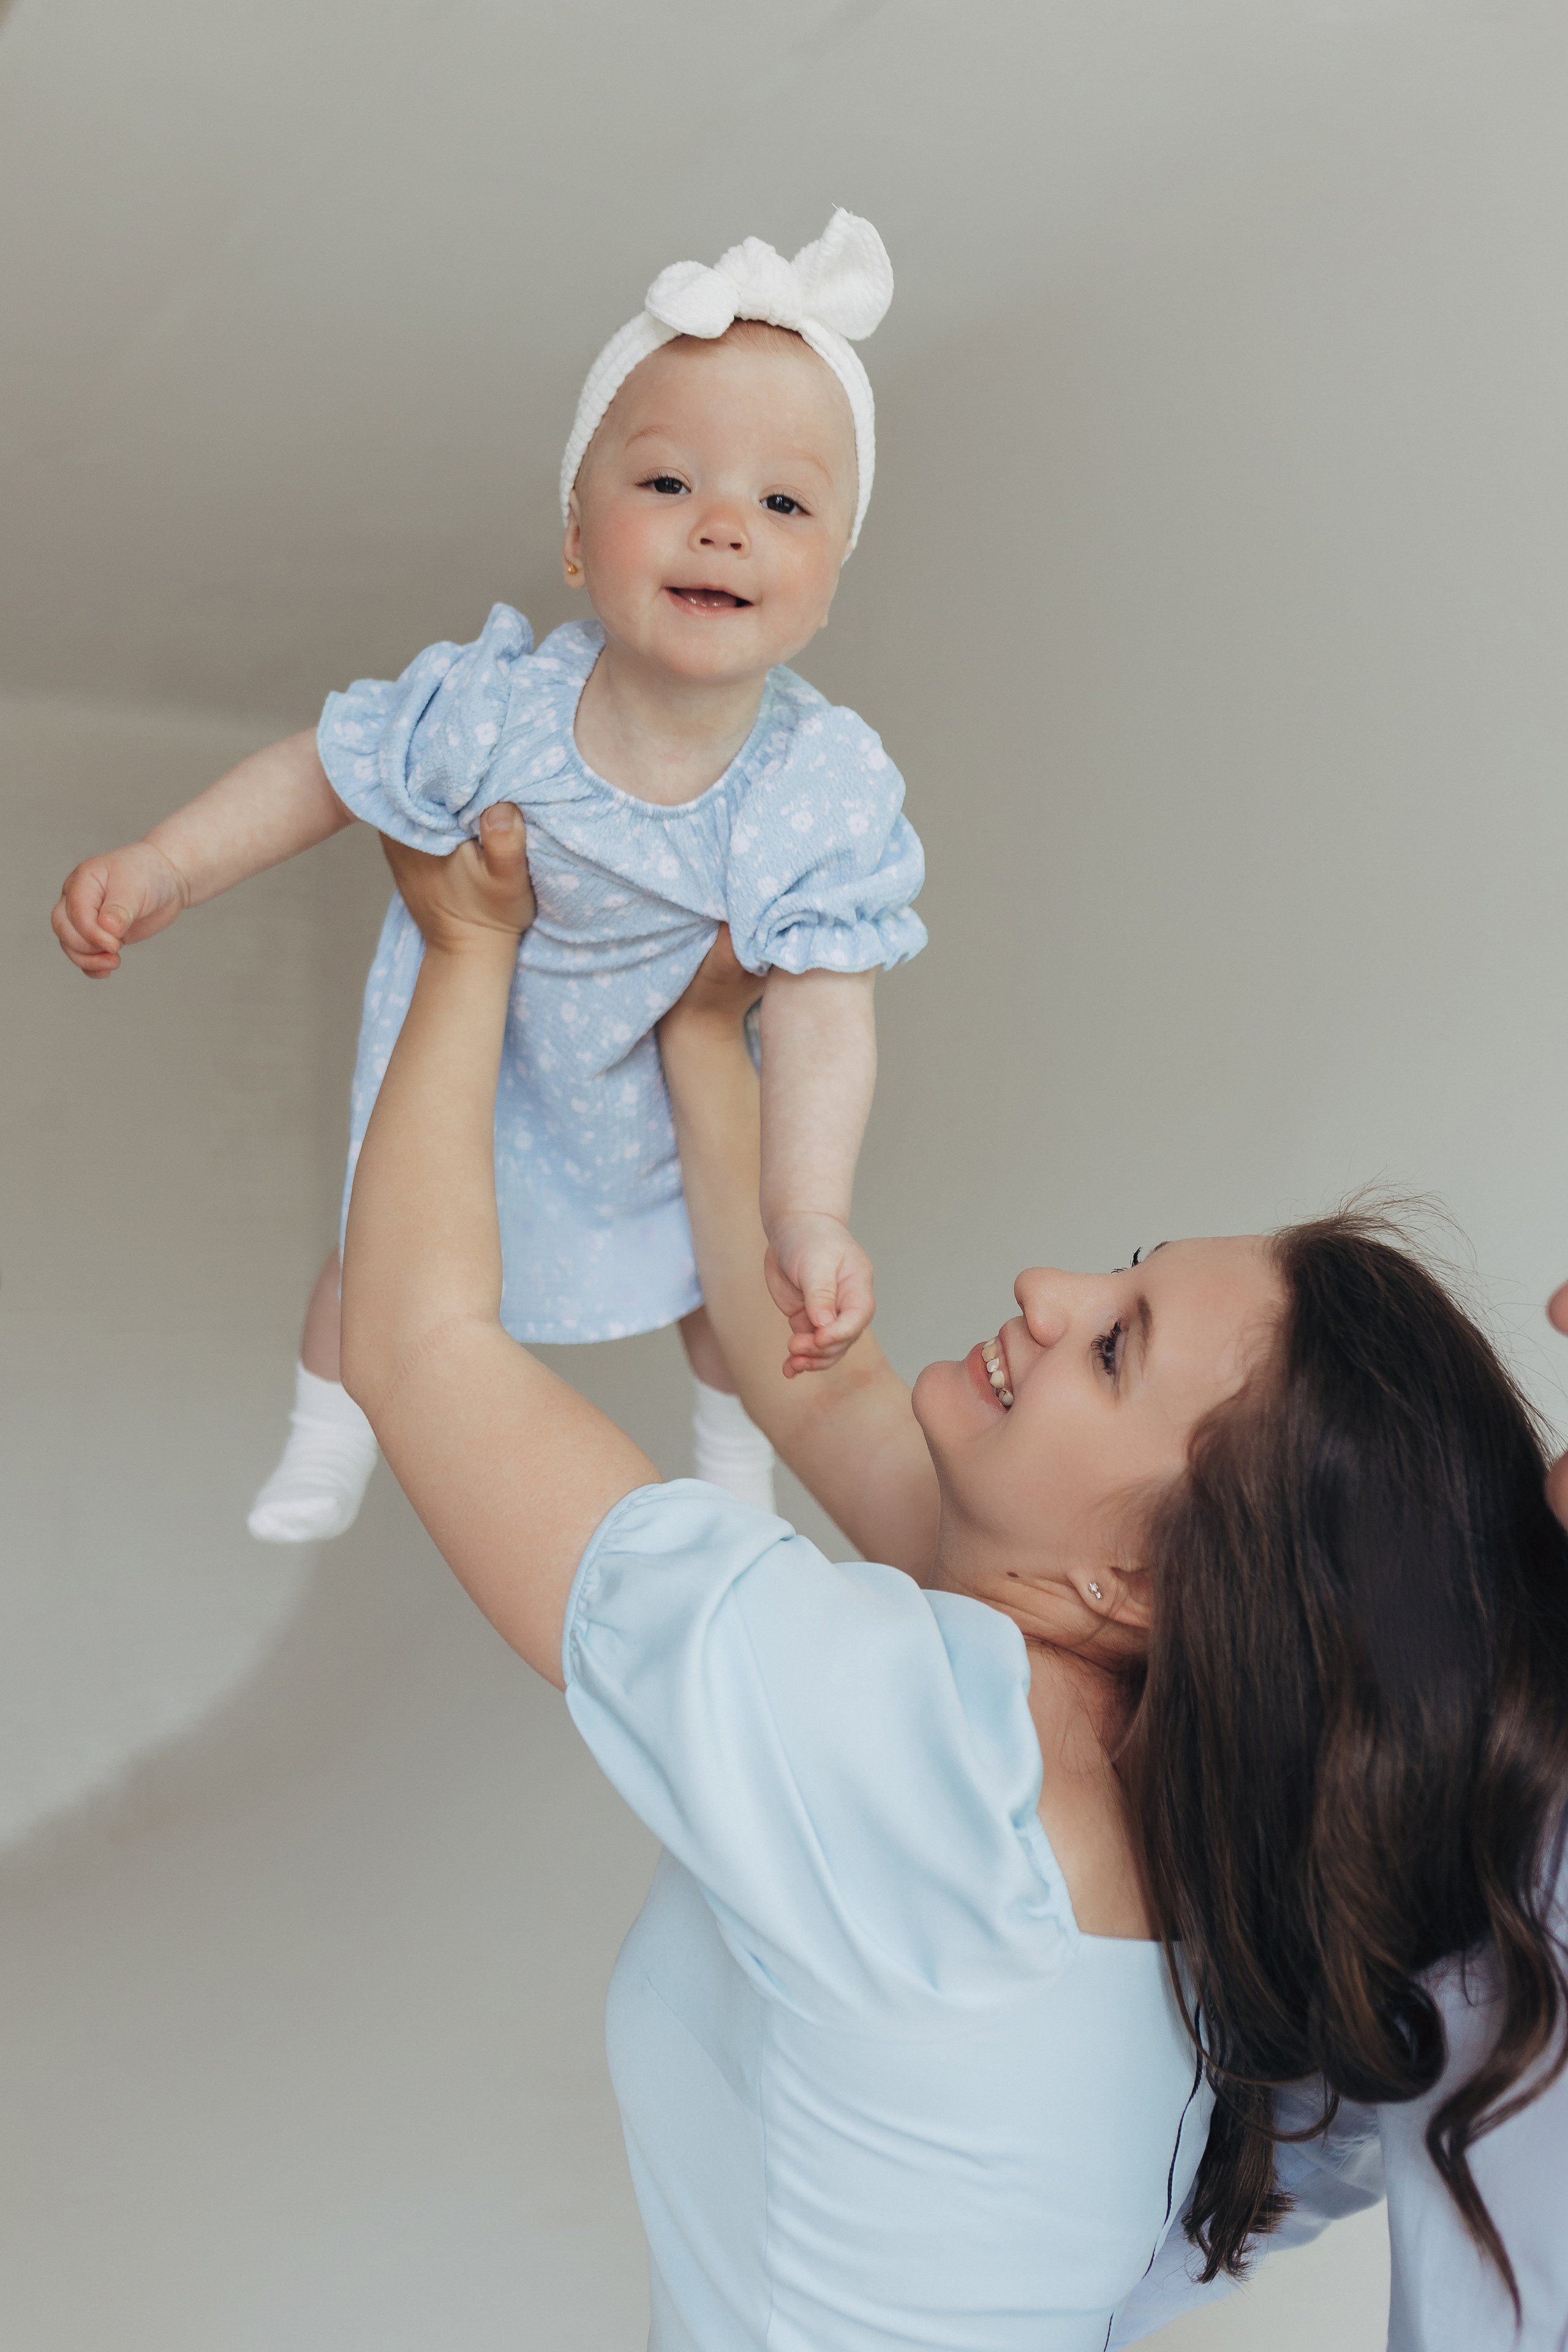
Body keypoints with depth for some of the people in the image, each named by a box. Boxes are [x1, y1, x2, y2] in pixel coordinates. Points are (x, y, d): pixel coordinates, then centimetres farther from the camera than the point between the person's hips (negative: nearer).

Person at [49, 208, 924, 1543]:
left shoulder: (827, 786, -33)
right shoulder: (493, 710, -34)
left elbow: (824, 1007, -30)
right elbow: (325, 773, -16)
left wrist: (810, 1213, -39)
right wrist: (162, 871, -24)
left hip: (679, 1085, 0)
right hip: (468, 1054, 0)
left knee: (729, 1272, 21)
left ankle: (734, 1455, 56)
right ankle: (331, 1431, 54)